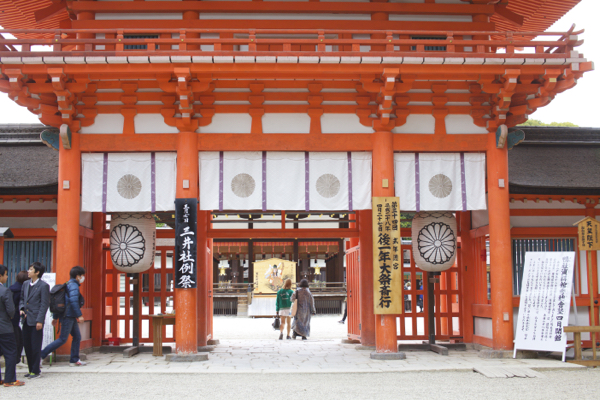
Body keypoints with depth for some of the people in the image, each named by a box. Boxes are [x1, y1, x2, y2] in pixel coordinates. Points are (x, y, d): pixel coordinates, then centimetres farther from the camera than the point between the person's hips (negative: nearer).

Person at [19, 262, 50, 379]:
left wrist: (40, 321, -16)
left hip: (36, 321, -7)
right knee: (27, 346, 11)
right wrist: (21, 309, 0)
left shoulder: (43, 286, -9)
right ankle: (31, 369, 22)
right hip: (26, 320, 7)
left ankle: (36, 371, 9)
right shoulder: (25, 284, 11)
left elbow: (44, 304, -11)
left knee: (35, 347, 0)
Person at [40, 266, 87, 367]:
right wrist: (79, 315, -24)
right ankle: (41, 355, -3)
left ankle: (74, 360, 13)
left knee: (77, 337, 11)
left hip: (71, 317, 10)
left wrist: (55, 317, 20)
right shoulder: (73, 285, -12)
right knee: (62, 339, -6)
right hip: (68, 316, -10)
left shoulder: (67, 285, 17)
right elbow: (73, 301, -26)